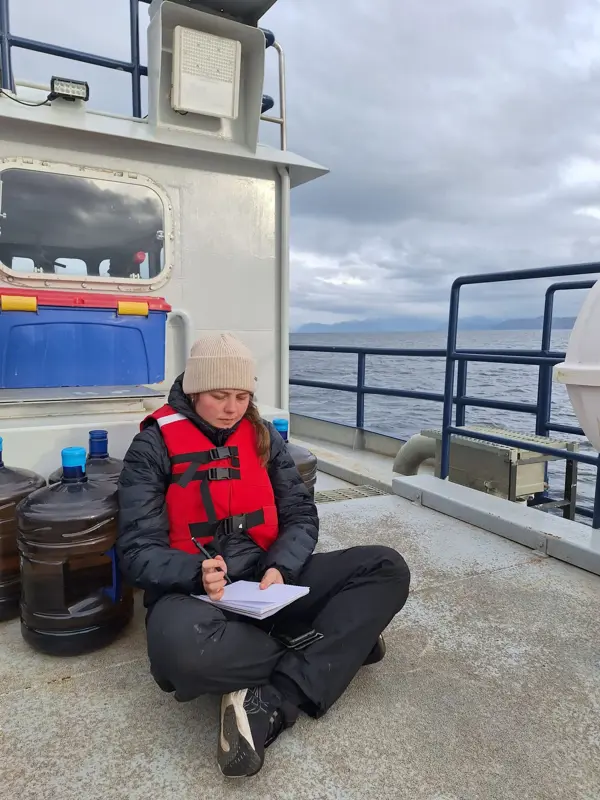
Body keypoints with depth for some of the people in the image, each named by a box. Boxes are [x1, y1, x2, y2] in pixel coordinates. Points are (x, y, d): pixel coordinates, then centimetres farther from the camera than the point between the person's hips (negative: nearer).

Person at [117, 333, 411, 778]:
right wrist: (197, 573, -29)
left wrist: (280, 569, -17)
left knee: (387, 568, -14)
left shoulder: (264, 436, 6)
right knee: (181, 645, -41)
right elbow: (139, 551, -9)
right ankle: (339, 646, -16)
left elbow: (301, 516, 4)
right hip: (193, 591, -3)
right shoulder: (154, 447, -5)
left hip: (266, 580, 4)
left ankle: (272, 703, -24)